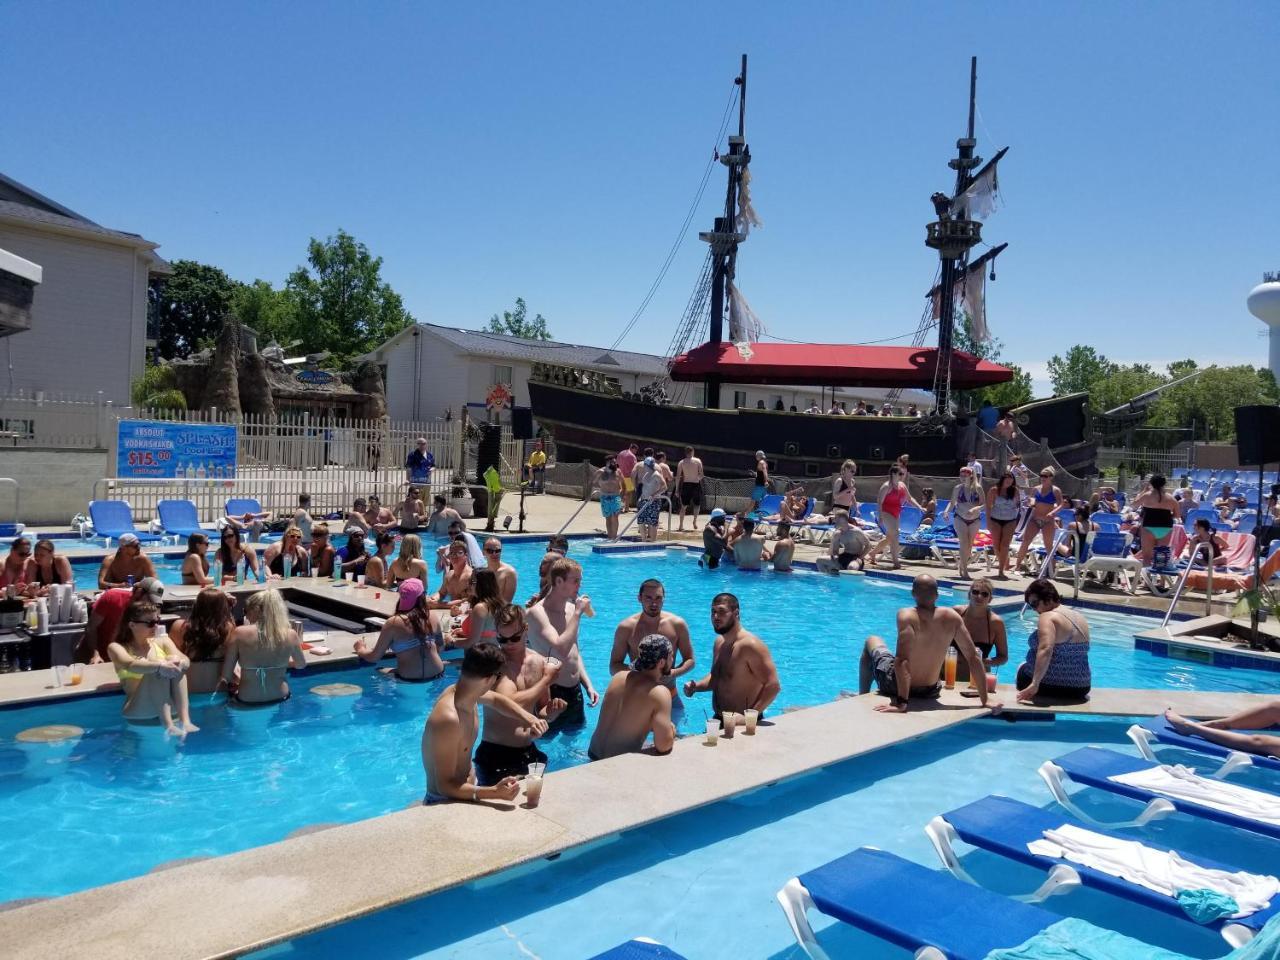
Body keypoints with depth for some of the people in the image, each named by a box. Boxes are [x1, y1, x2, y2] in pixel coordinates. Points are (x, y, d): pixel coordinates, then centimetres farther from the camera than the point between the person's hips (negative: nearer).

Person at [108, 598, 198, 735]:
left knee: (173, 661, -21)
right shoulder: (117, 647, 6)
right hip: (139, 709, -3)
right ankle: (168, 726, -38)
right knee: (157, 670, -26)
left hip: (171, 705, 3)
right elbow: (130, 665, -18)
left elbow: (186, 660, -3)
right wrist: (160, 666, -38)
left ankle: (185, 721, -32)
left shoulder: (162, 641, 15)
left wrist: (178, 662, -29)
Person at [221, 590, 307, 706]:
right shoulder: (290, 635, -11)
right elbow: (301, 664, 8)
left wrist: (239, 682, 9)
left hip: (248, 701, -1)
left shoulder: (240, 633, -16)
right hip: (280, 698, 2)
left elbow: (226, 676, -12)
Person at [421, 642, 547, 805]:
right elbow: (445, 786, -27)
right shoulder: (449, 719, -29)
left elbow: (496, 699, 18)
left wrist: (529, 719, 3)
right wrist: (494, 793, -38)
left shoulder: (467, 692, -4)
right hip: (445, 803, -8)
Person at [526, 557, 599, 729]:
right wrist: (577, 613, -25)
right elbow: (561, 650, -32)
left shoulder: (571, 608, 6)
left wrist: (588, 685, 12)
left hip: (575, 690, 8)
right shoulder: (538, 612, -19)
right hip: (551, 693, -7)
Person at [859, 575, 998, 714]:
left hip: (896, 686, -4)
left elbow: (902, 659, -35)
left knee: (871, 641, 25)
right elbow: (973, 656, -10)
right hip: (930, 692, 4)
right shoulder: (952, 617, -12)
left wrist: (901, 703, -35)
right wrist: (985, 699, -3)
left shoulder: (907, 616, -25)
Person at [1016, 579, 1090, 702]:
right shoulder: (1080, 617, 9)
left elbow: (1045, 650, -32)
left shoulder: (1048, 617, -17)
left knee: (1022, 668, 23)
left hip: (1049, 686, -7)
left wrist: (1034, 685, -35)